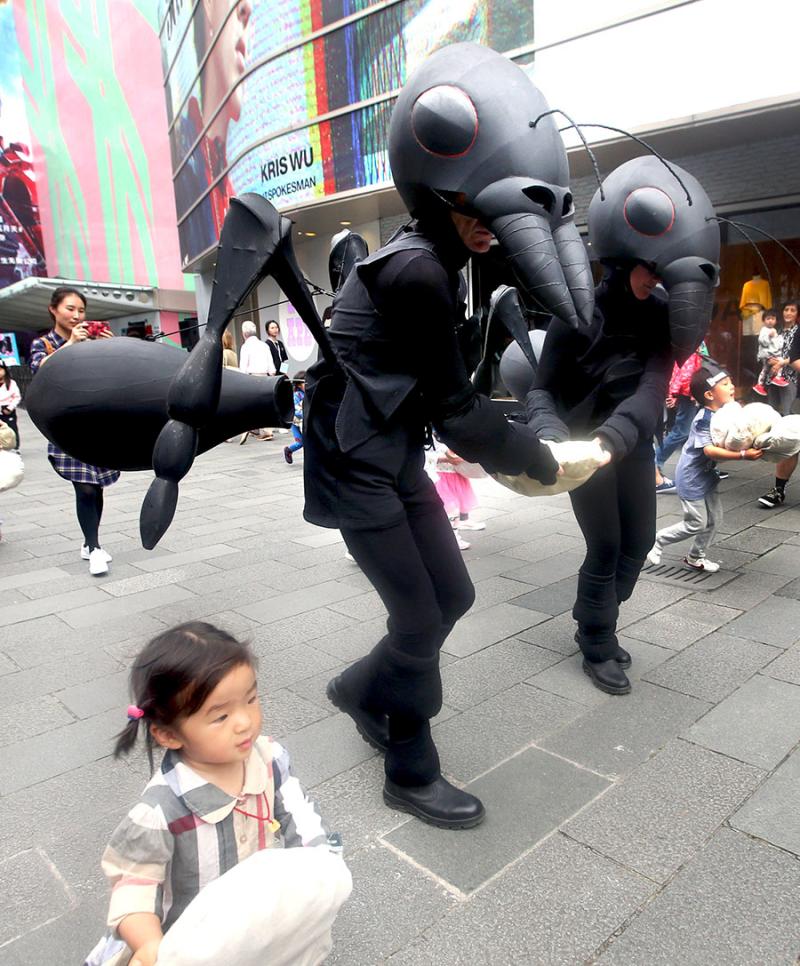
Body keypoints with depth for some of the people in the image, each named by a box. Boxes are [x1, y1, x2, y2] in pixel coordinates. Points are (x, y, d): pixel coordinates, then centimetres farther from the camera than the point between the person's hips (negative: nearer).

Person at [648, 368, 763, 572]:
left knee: (715, 519, 15)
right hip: (691, 477, -9)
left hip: (707, 474, 9)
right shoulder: (704, 419, -26)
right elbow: (709, 450, -36)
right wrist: (743, 455, -41)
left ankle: (696, 557, 32)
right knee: (696, 524, -1)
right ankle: (657, 540, 17)